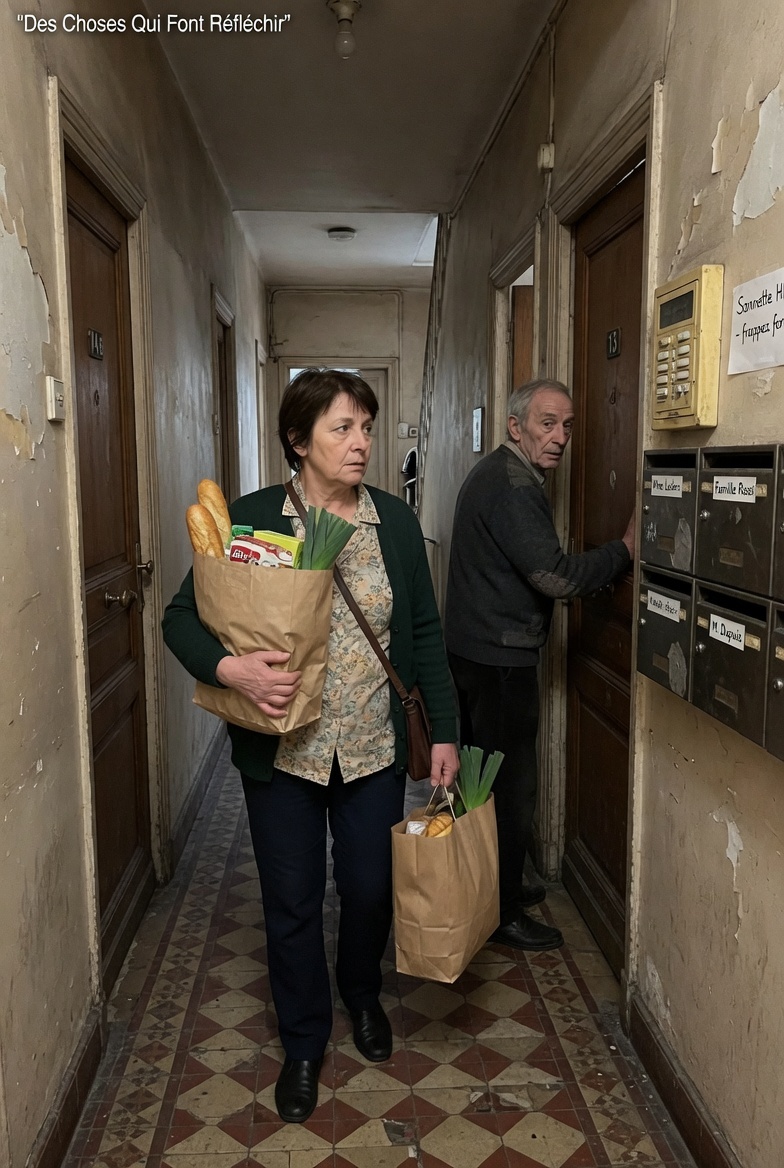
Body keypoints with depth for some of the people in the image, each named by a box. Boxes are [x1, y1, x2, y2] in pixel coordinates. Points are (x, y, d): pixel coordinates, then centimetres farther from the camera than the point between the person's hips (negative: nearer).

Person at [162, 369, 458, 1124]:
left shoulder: (395, 521, -2)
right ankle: (303, 1044, 36)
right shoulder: (249, 519, -9)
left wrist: (443, 732, 1)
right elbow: (183, 616, -5)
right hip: (282, 750, -2)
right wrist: (230, 670, -25)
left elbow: (425, 634, 3)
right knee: (292, 904, 12)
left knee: (370, 889, 16)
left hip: (373, 749, 2)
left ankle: (362, 996, 48)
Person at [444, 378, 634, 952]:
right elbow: (555, 576, -24)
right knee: (512, 783, 0)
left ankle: (496, 885, 36)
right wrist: (625, 549, -14)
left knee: (490, 775, 20)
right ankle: (502, 912, 14)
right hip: (499, 657, -11)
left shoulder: (496, 475, 14)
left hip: (475, 649, 11)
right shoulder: (511, 486, -19)